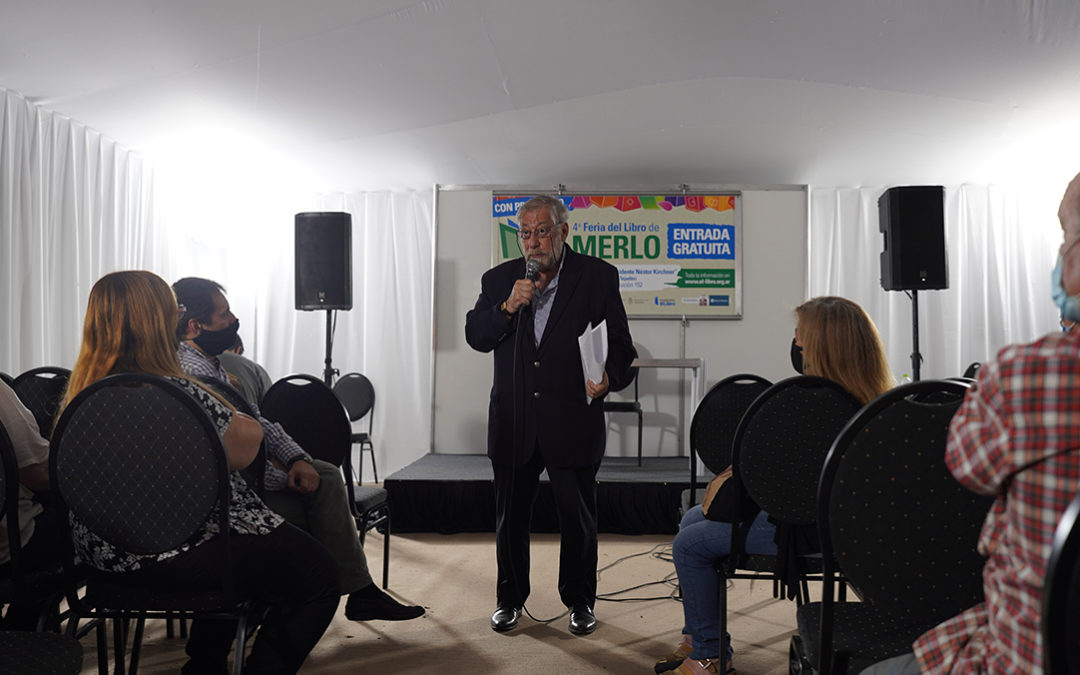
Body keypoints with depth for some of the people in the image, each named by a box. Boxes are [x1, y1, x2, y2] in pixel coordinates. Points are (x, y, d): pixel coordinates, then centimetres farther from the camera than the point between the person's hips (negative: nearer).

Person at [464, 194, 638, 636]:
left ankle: (580, 601, 29)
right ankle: (510, 598, 32)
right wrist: (508, 307, -17)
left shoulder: (598, 276, -2)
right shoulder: (499, 279, 6)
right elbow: (475, 336, 0)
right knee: (510, 516, 13)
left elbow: (621, 345, -2)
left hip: (572, 421, -2)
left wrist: (610, 377, -22)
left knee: (578, 517, 9)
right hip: (513, 422, 2)